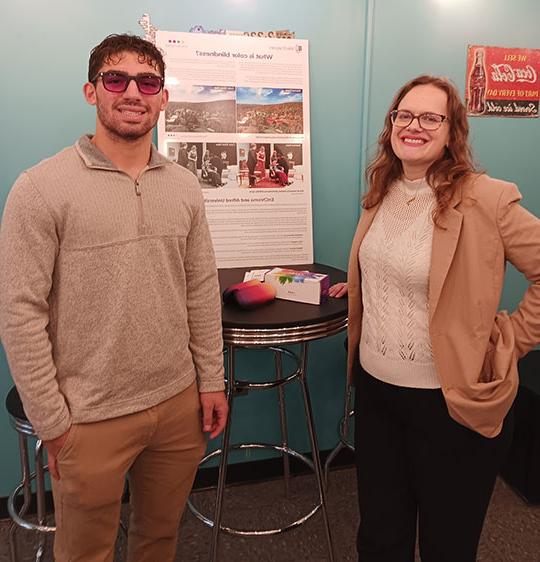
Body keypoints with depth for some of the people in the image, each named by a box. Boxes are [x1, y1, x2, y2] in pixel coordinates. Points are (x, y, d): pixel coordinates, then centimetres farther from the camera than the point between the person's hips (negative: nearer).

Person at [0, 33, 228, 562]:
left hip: (179, 403, 4)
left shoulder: (184, 186, 3)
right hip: (91, 418, -3)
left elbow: (202, 292, 7)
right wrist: (53, 422, -9)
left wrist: (211, 380, 7)